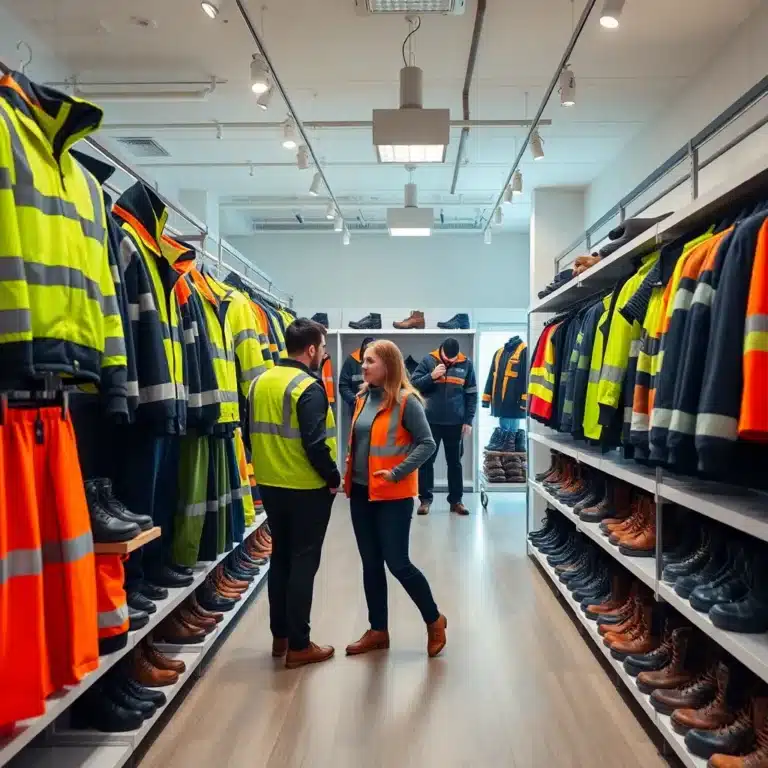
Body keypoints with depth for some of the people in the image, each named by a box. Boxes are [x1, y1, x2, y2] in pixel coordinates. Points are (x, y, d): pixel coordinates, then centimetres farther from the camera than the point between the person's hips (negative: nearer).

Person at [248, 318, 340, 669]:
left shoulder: (260, 382, 6)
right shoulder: (308, 387, -17)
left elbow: (252, 432, 11)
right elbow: (314, 443, -23)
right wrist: (333, 477, -10)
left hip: (270, 485, 7)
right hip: (307, 488, -7)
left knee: (280, 558, 17)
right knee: (303, 563, 3)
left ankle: (280, 636, 27)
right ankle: (298, 645, 11)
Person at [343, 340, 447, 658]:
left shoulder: (406, 401, -13)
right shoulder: (362, 398, 9)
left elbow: (427, 443, -15)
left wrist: (397, 473, -20)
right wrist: (349, 470, 9)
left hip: (393, 495, -7)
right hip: (361, 492, 7)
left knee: (397, 562, -1)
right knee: (371, 563, 13)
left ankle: (434, 620, 22)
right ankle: (378, 630, 27)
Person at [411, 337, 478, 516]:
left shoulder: (466, 364, 0)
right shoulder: (428, 360, -3)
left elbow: (471, 395, 3)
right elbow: (414, 384, -4)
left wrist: (468, 421, -1)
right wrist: (431, 376, -19)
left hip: (455, 422, 1)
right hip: (430, 421, -1)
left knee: (455, 462, 10)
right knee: (426, 460, 4)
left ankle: (456, 500, 18)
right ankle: (425, 498, 14)